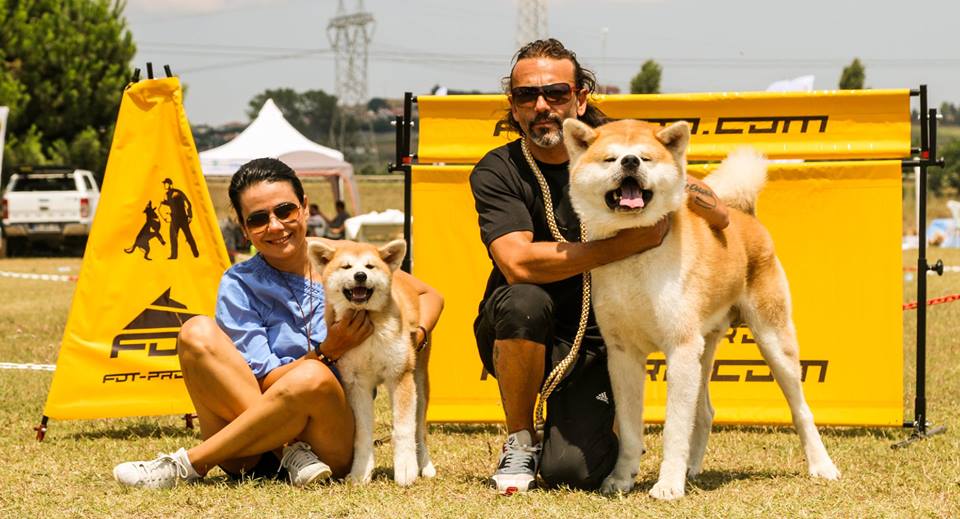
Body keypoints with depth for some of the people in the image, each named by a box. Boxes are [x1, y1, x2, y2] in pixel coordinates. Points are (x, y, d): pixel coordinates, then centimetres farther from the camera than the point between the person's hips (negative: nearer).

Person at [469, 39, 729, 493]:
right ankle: (520, 440, -10)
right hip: (519, 341, 0)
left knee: (571, 471, -21)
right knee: (523, 301, -35)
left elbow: (720, 217, -5)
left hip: (594, 344, 1)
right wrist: (629, 243, -29)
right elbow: (518, 263, -28)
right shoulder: (496, 173, -10)